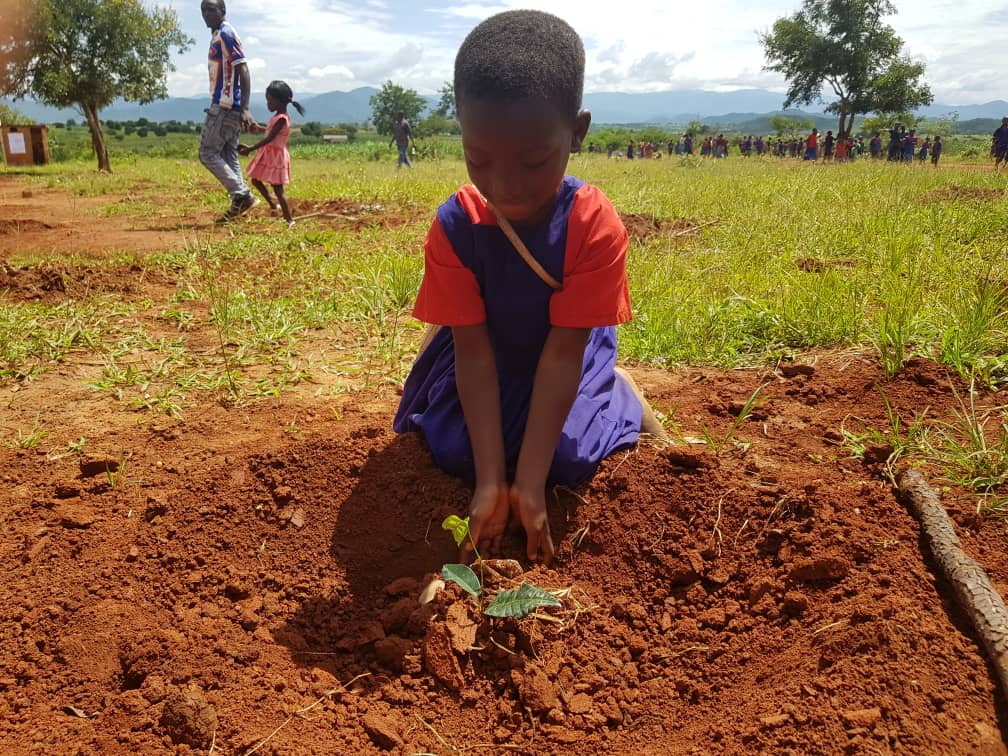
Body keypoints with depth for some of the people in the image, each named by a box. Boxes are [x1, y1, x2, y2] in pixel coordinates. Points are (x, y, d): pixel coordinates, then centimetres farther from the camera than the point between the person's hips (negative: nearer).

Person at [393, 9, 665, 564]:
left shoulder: (596, 226, -31)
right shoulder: (453, 226, -26)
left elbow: (563, 351, -30)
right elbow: (473, 350, -25)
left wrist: (530, 483, -32)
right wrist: (490, 480, -31)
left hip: (563, 352, -1)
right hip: (489, 351, 2)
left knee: (569, 458, -21)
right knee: (452, 451, -17)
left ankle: (622, 393, 13)